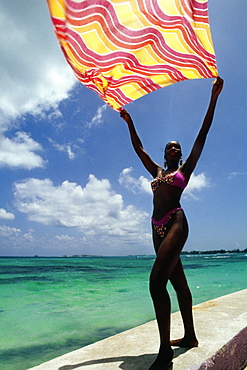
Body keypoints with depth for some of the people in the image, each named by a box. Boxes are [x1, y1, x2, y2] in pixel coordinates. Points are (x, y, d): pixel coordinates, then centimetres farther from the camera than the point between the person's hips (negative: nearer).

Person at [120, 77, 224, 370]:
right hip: (157, 227, 6)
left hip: (176, 223, -6)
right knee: (178, 283, 12)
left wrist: (214, 98, 5)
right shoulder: (156, 171, 21)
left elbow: (202, 135, 5)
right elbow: (139, 149, 27)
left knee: (157, 281, -20)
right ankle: (190, 336, 25)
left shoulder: (185, 169, 9)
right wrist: (129, 123, 30)